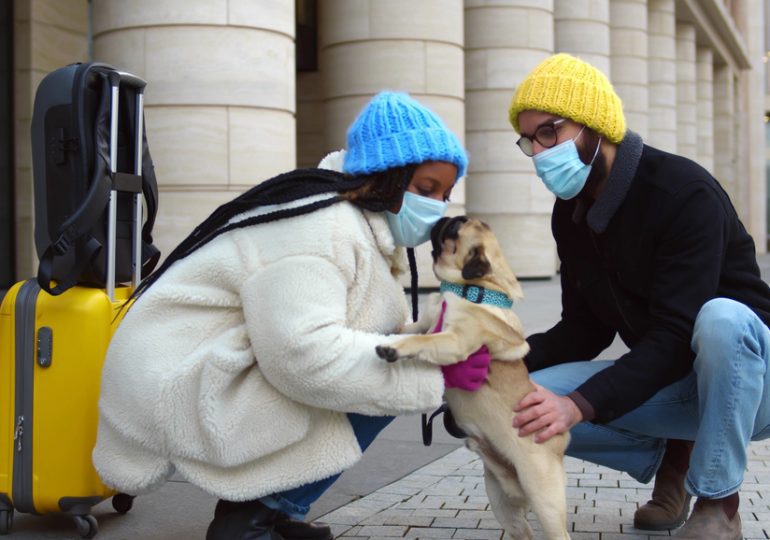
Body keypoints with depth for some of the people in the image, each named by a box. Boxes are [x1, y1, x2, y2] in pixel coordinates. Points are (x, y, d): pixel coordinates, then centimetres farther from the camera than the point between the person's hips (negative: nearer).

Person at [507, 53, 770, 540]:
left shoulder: (686, 193, -23)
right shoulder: (571, 213, 0)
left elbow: (676, 336, -30)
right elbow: (586, 330, 4)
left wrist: (581, 405, -40)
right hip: (670, 383, 6)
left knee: (721, 318, -40)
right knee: (533, 400, -15)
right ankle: (668, 457, 9)